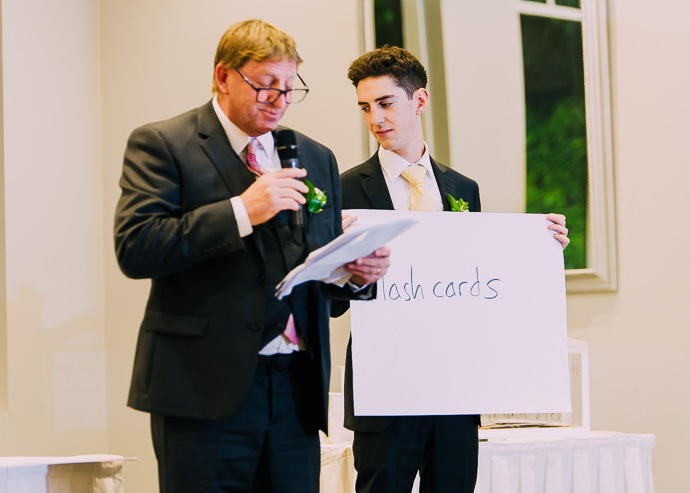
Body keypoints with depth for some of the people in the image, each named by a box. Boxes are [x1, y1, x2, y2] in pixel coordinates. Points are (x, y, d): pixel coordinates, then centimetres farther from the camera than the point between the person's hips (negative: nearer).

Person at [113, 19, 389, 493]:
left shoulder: (316, 158, 19)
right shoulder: (161, 145, 1)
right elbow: (134, 249, -12)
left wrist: (359, 273, -4)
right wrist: (241, 212, -17)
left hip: (297, 390, 5)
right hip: (207, 389, -5)